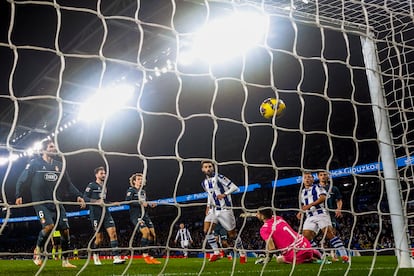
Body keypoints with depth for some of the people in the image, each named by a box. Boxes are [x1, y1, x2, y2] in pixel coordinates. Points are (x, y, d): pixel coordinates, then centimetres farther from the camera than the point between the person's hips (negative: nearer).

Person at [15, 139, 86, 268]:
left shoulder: (59, 165, 11)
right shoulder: (35, 163, -2)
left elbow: (68, 184, 13)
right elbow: (23, 180, 2)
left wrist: (77, 196, 2)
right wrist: (19, 195, -6)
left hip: (56, 203, 5)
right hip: (41, 203, -5)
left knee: (65, 230, -1)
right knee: (49, 226, -26)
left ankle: (65, 260, 13)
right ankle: (37, 250, 2)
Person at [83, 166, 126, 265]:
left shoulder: (104, 186, 18)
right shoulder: (91, 185, -2)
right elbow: (85, 198, -10)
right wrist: (97, 202, -19)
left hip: (106, 213, 5)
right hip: (95, 214, -5)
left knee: (113, 233, -11)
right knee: (99, 238, 0)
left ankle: (116, 258, -13)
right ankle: (95, 255, 28)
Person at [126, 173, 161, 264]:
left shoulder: (143, 191, 21)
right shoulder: (131, 190, 0)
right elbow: (127, 201, -15)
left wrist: (150, 204, 2)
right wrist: (140, 203, -23)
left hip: (145, 215, 7)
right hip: (136, 215, -7)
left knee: (153, 234, -3)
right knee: (146, 232, -24)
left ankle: (148, 255, 7)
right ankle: (145, 255, -14)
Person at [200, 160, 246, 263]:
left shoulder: (219, 177, -10)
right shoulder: (204, 183, 11)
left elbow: (234, 187, -13)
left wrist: (224, 194, -27)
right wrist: (208, 206, 15)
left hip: (225, 209, -6)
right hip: (213, 210, 6)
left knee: (232, 234, 0)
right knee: (206, 230, -14)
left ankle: (242, 253, 21)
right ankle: (216, 253, -2)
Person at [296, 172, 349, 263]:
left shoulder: (317, 187, 4)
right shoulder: (303, 192, 23)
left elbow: (323, 197, -13)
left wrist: (310, 205, -20)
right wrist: (300, 212, 13)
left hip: (321, 214, -6)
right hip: (310, 217, 6)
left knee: (329, 234, -19)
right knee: (306, 236, -7)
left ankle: (344, 255, -18)